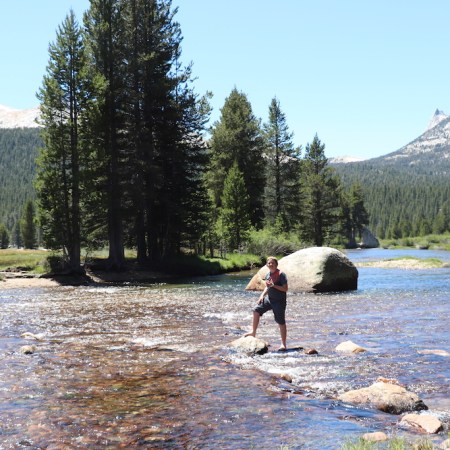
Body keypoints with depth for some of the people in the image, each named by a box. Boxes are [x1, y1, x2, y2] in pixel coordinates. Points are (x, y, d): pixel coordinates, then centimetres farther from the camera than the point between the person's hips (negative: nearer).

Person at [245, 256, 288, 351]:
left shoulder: (281, 275, -16)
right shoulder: (268, 275, 7)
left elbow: (285, 289, -19)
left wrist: (274, 286, -28)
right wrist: (262, 295, 5)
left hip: (279, 301, -7)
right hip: (269, 299, 7)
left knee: (281, 322, 0)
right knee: (256, 310, -3)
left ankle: (283, 344, 10)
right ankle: (253, 332, 9)